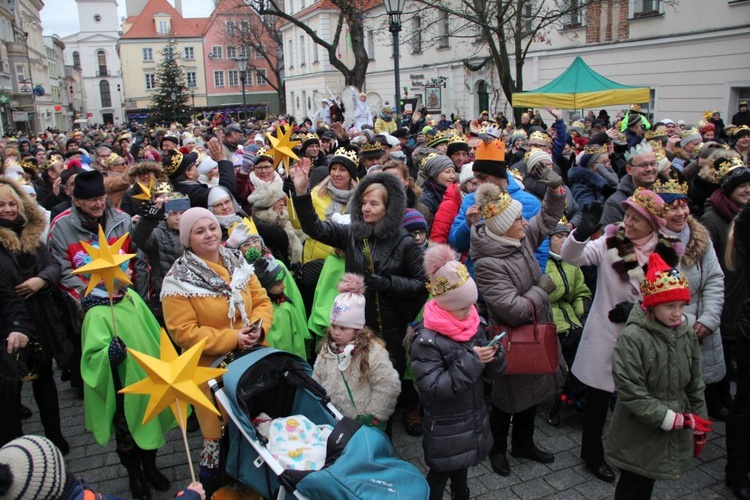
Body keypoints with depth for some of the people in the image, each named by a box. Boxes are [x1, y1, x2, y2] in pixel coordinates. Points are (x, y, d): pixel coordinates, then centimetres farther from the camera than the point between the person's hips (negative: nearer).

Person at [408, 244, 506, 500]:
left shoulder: (474, 325, -5)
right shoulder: (426, 339, -25)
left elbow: (491, 372, 3)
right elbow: (433, 387, -29)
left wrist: (494, 356, -20)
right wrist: (470, 361, -32)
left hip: (473, 417, 7)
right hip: (445, 426, -6)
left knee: (462, 464, 27)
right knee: (440, 472, 10)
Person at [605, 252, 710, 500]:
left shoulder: (687, 335, -1)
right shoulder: (632, 337, -21)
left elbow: (695, 385, 9)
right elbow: (631, 392, -22)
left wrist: (699, 428, 12)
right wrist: (674, 419, -20)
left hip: (676, 436, 5)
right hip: (639, 432, -5)